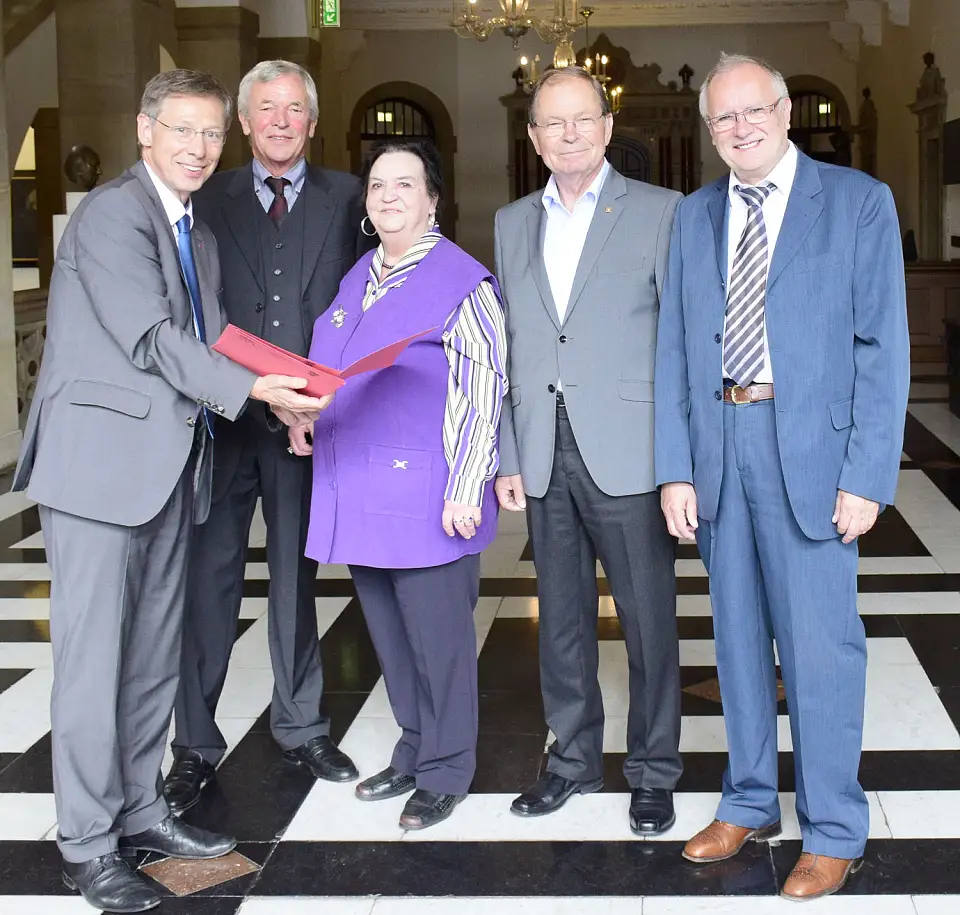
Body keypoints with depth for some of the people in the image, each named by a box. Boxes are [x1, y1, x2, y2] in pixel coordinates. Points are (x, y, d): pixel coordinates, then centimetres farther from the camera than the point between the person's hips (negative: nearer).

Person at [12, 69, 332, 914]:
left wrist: (279, 390, -1)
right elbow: (151, 338, -17)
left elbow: (200, 344, 14)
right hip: (100, 460, -8)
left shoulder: (200, 235, 18)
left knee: (155, 655, 13)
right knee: (94, 656, -3)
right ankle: (87, 845, 6)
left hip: (170, 465, 9)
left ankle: (139, 811, 25)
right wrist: (251, 389, -23)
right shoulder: (111, 212, -10)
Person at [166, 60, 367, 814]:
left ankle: (300, 726, 26)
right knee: (209, 577, 1)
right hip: (222, 414, 0)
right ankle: (196, 745, 11)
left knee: (297, 575, 12)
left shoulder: (344, 197, 7)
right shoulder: (210, 198, 7)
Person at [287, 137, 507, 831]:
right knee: (389, 634, 16)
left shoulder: (462, 281, -9)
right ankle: (413, 753, 31)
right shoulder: (359, 278, 15)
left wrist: (465, 489, -18)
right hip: (358, 493, 8)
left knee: (437, 636, 2)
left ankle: (446, 772, 17)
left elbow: (483, 391, -14)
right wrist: (308, 412, 7)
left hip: (426, 498, -7)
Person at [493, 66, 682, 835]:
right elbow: (505, 349, 13)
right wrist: (507, 456, 7)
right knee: (562, 616, 13)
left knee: (648, 617, 4)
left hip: (628, 453, -4)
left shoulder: (661, 213, -1)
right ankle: (573, 758, 28)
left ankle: (653, 771, 19)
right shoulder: (513, 223, 13)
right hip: (545, 455, 4)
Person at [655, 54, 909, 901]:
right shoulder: (694, 216, 10)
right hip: (717, 441, 4)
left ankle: (833, 831, 16)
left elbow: (883, 347, -6)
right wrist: (675, 468, 0)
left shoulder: (858, 201, -2)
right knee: (738, 632, 14)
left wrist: (866, 476, -11)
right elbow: (673, 348, 7)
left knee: (820, 641, 0)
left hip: (810, 447, -4)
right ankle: (750, 801, 31)